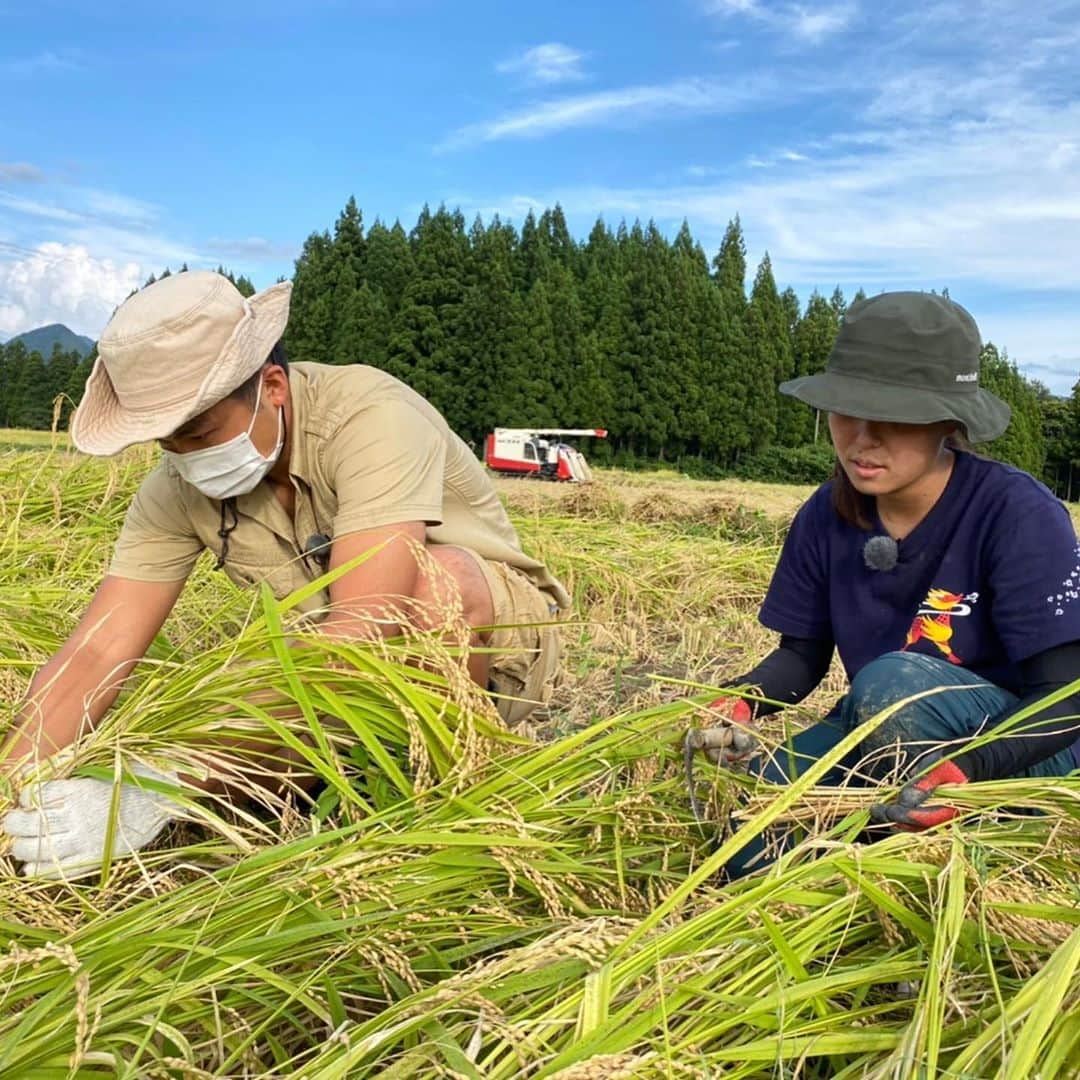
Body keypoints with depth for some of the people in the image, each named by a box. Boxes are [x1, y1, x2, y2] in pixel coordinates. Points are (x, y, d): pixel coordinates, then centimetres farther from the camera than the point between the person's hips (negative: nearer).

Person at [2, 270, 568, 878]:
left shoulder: (372, 416, -29)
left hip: (497, 645, -5)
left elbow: (362, 630, -40)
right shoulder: (176, 491, -11)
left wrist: (160, 788, -44)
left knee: (431, 579, -37)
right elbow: (99, 651, -14)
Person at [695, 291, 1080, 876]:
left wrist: (965, 770, -41)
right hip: (878, 738, 4)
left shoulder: (1019, 515, -21)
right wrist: (741, 701, -19)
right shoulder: (826, 517, -6)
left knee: (893, 679, -35)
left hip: (1021, 747, -4)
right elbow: (802, 653, 3)